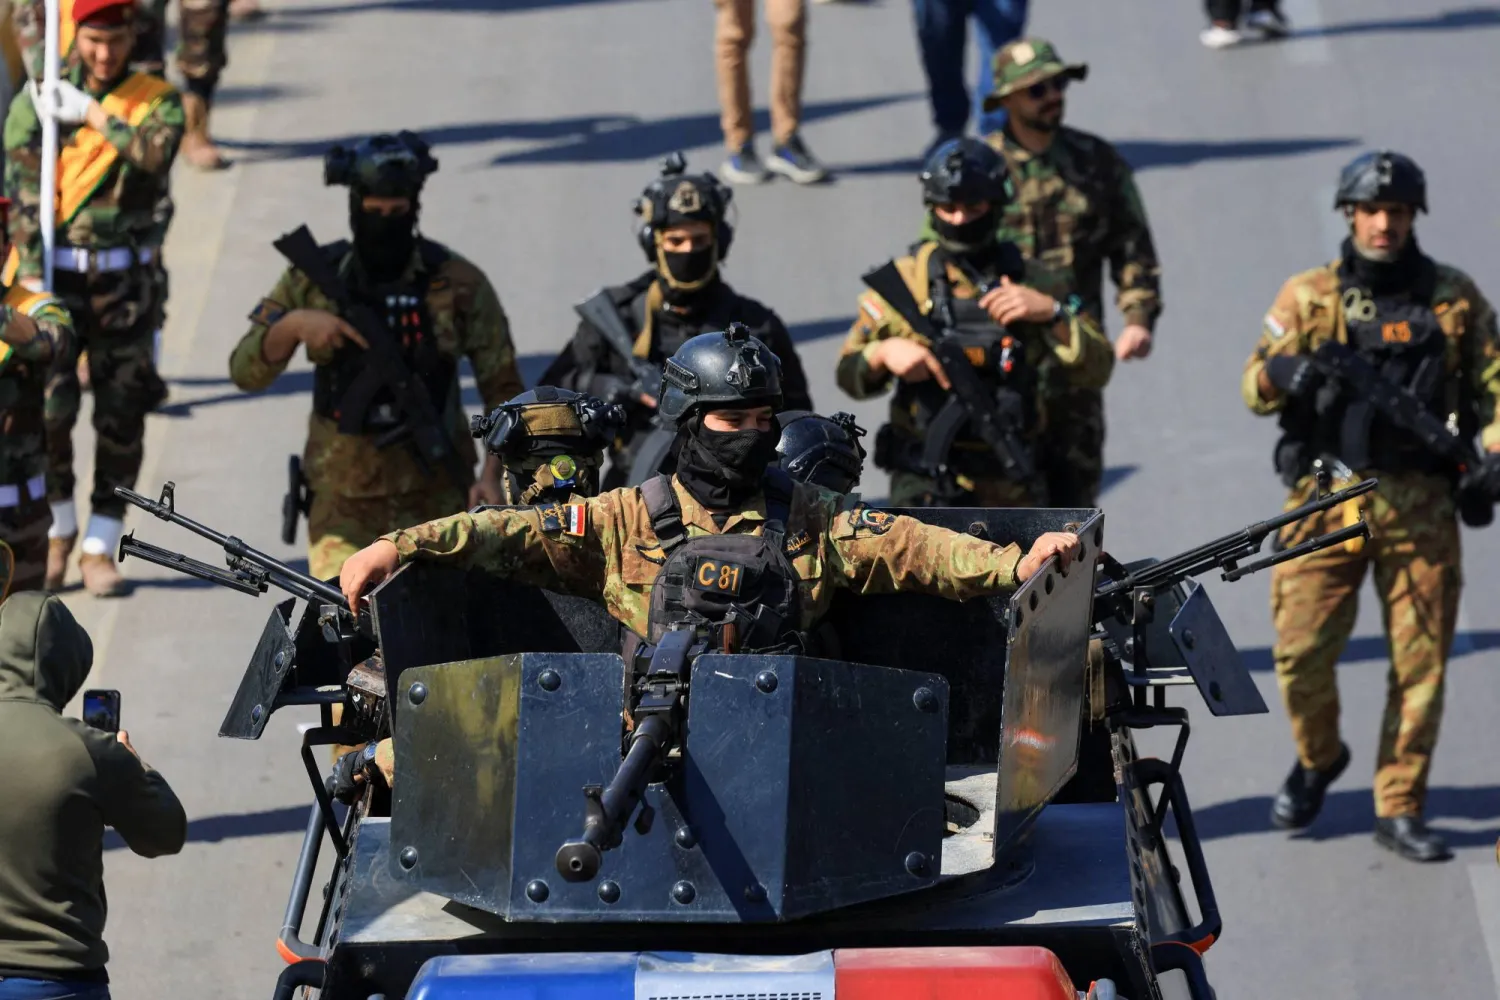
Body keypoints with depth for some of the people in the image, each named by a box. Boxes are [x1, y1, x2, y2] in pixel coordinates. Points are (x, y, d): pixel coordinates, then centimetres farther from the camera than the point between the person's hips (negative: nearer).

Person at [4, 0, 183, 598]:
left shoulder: (156, 100, 3)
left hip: (126, 279, 1)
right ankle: (58, 530, 16)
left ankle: (99, 547, 10)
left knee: (122, 416, 0)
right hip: (55, 276, -1)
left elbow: (156, 152, -20)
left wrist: (90, 114, -19)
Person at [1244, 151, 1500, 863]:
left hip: (1421, 507, 1)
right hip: (1327, 501, -1)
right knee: (1300, 651, -6)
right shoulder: (1309, 295, 5)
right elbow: (1256, 385, -1)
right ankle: (1318, 757, 23)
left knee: (1421, 664, 0)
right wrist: (1282, 373, -25)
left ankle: (1399, 809, 11)